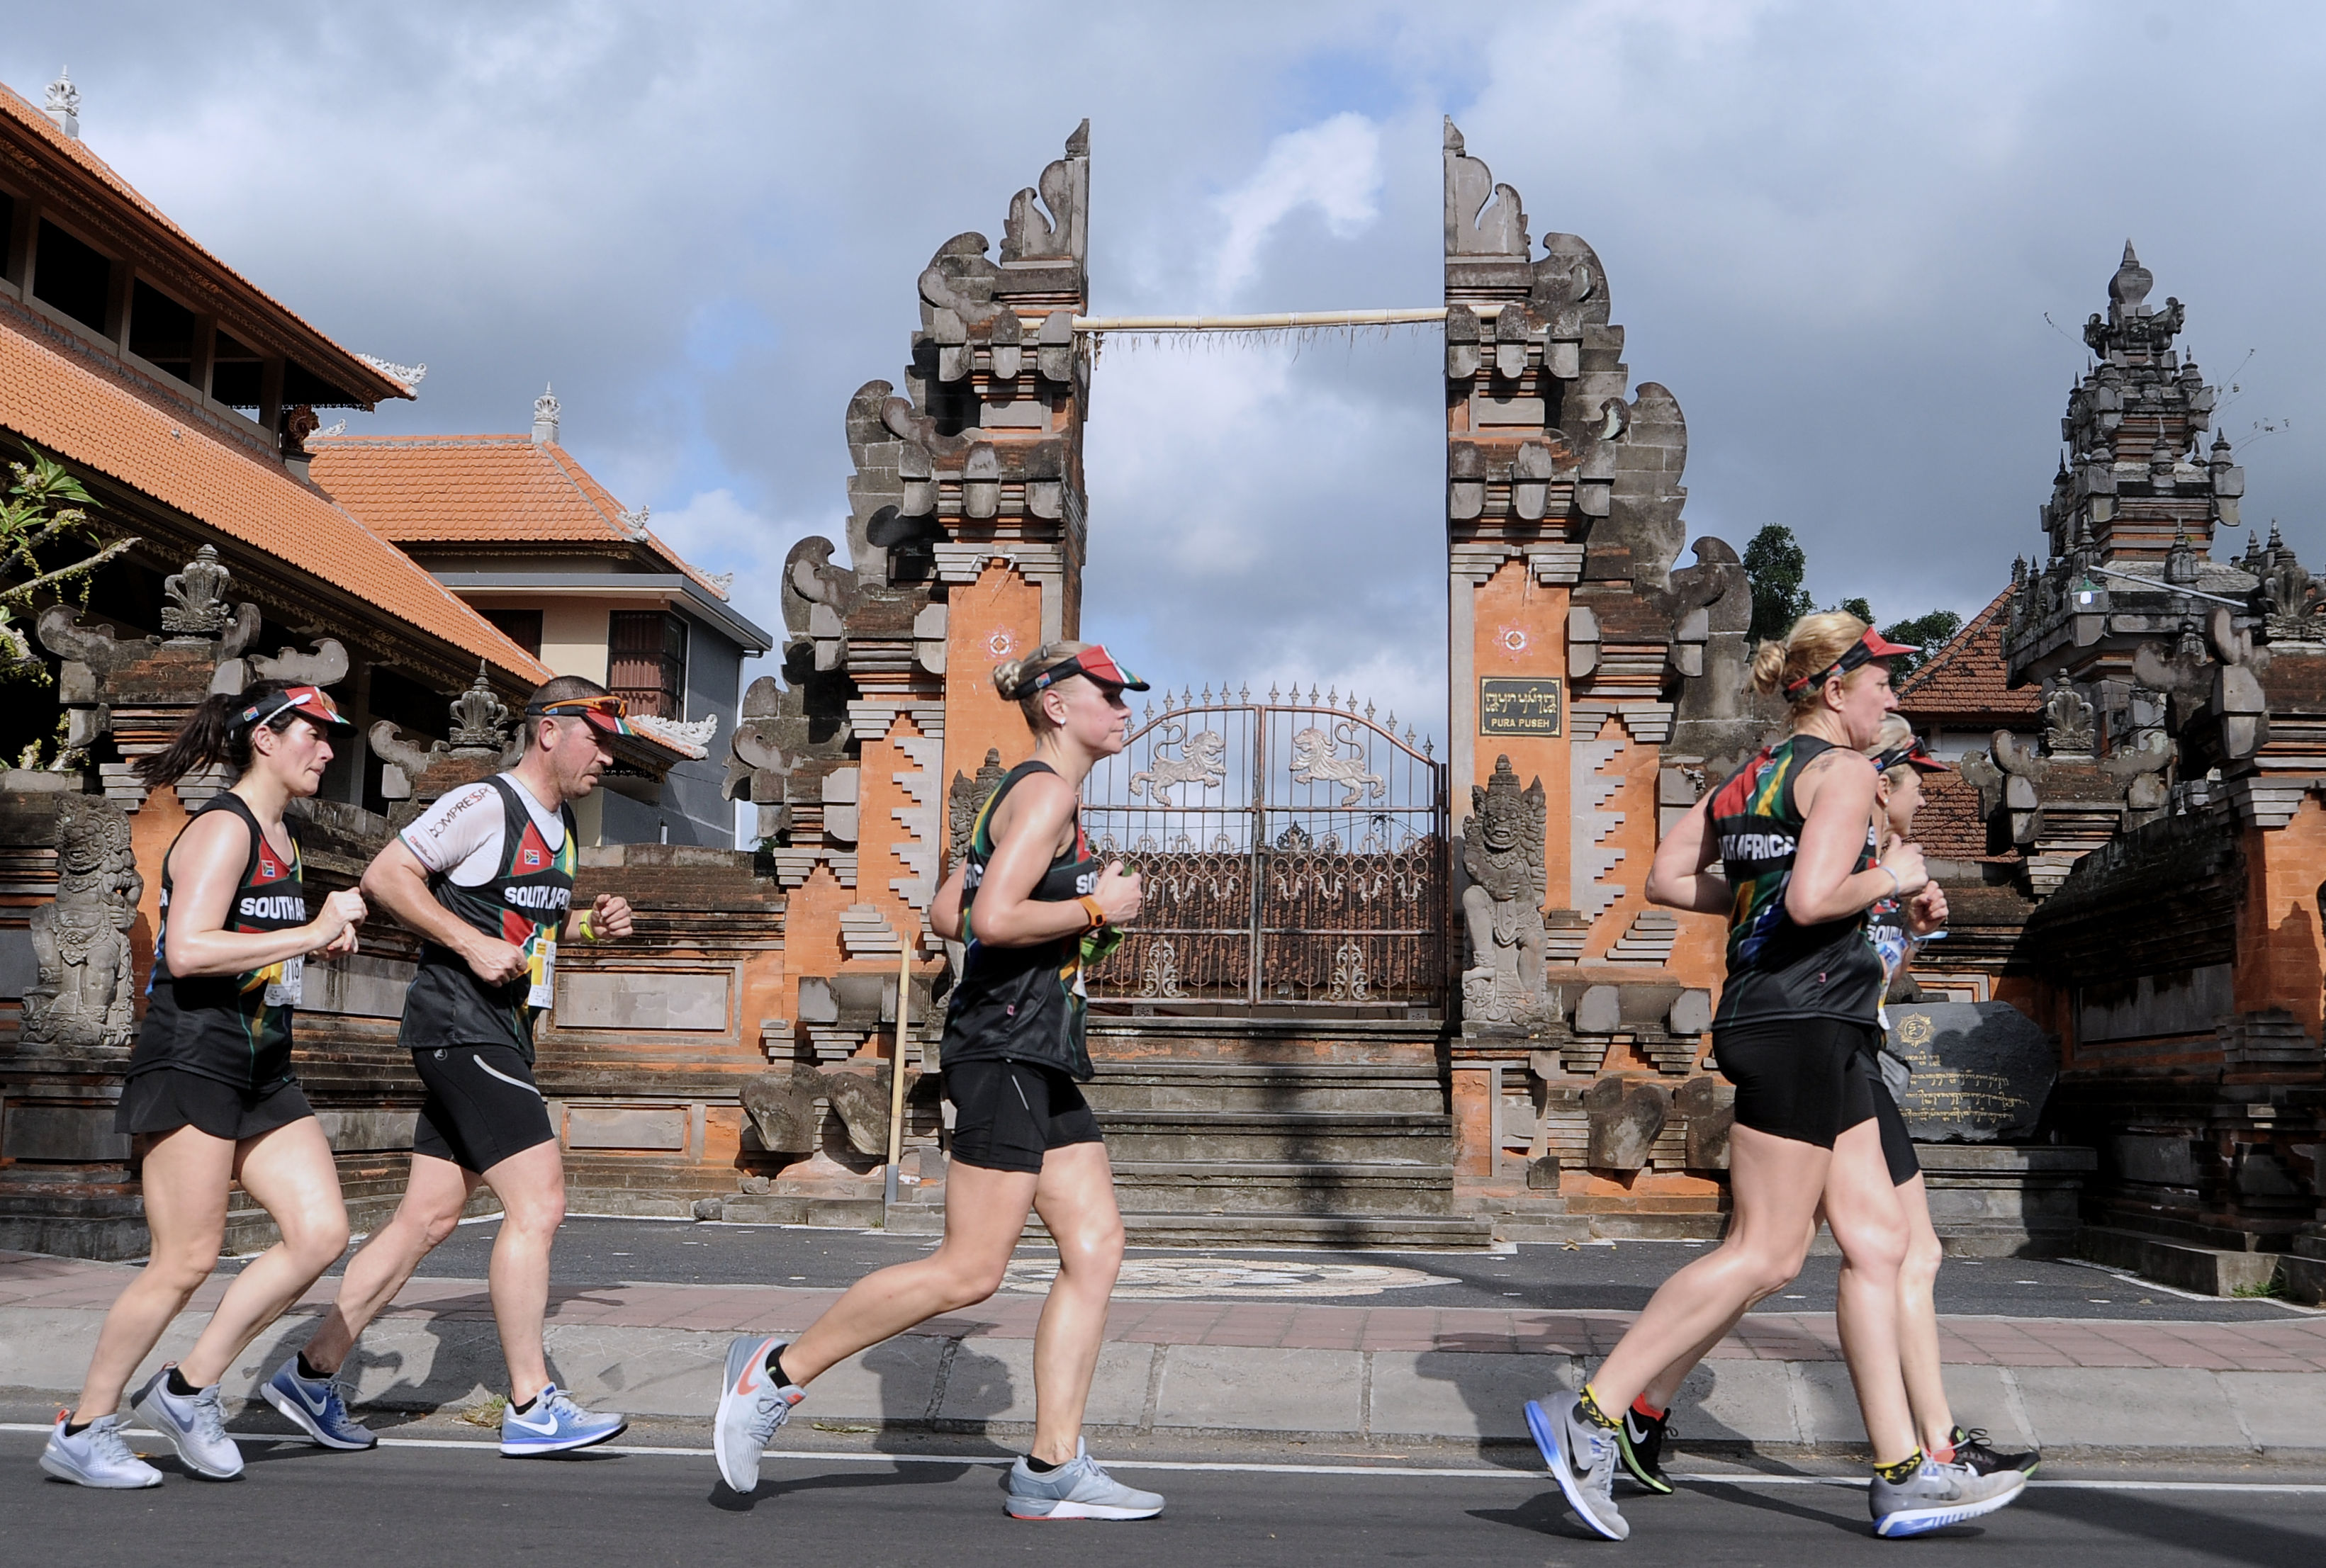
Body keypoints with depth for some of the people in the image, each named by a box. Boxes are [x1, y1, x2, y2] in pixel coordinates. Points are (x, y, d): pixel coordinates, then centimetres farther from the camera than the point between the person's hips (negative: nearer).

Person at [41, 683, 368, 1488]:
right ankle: (82, 1432, 12)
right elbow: (188, 949, -25)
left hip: (262, 1071, 9)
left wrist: (323, 941, 11)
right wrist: (313, 932, -21)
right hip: (191, 1060, -9)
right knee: (185, 1262, -5)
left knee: (322, 1233, -1)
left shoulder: (283, 841, 17)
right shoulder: (223, 827, -12)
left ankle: (189, 1389, 11)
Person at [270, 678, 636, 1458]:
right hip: (461, 1025, -10)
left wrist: (589, 922, 10)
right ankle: (530, 1407, -6)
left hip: (500, 1035, 10)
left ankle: (311, 1374, 20)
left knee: (429, 1216, 10)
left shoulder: (561, 825, 18)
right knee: (538, 1203, -13)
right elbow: (385, 874, -14)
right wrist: (472, 942, -20)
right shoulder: (486, 805, -11)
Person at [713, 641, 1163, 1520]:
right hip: (1005, 1047, -10)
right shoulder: (1046, 789, -10)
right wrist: (1094, 908, -11)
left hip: (1041, 1059, 11)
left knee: (1096, 1245, 3)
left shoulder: (1027, 795, 20)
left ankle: (1052, 1471, 5)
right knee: (969, 1270, -8)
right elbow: (992, 918, -23)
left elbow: (943, 914, 20)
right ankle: (778, 1372, 5)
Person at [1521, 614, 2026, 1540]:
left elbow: (1665, 879, 14)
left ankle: (1904, 1478, 13)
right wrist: (1890, 878, -5)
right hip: (1802, 1019, -10)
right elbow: (1814, 899, -23)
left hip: (1810, 1027, 10)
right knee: (1765, 1253, -7)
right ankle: (1590, 1416, -5)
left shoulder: (1751, 776, 17)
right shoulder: (1844, 770, -9)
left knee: (1876, 1239, 10)